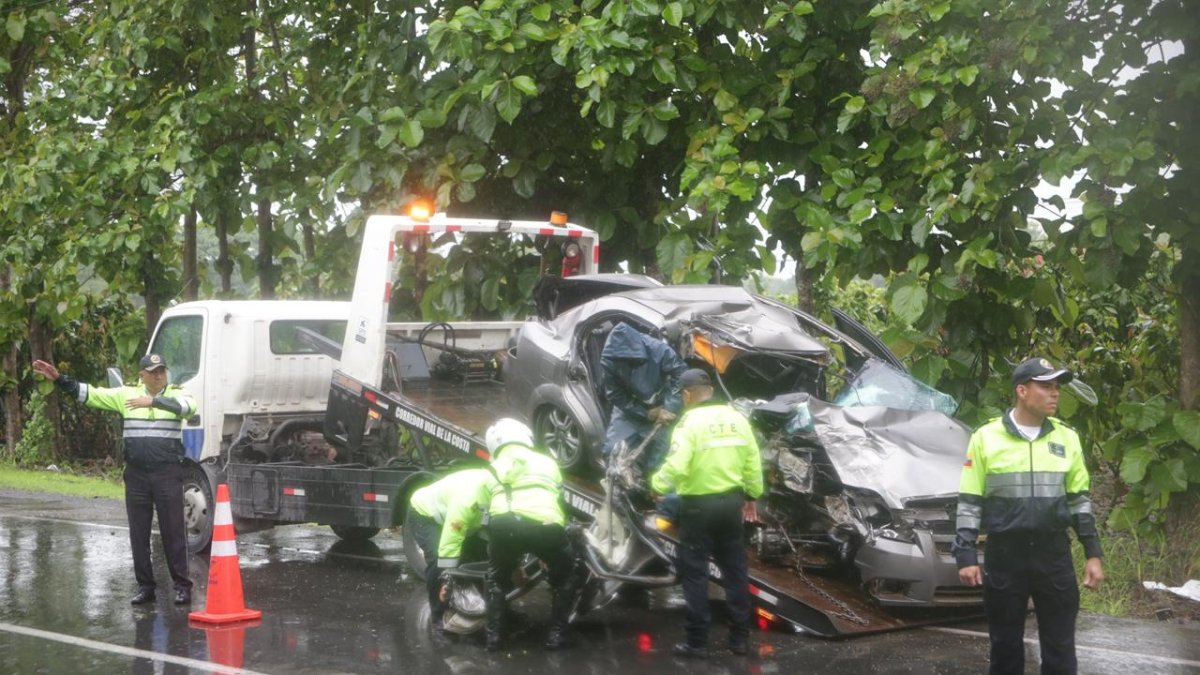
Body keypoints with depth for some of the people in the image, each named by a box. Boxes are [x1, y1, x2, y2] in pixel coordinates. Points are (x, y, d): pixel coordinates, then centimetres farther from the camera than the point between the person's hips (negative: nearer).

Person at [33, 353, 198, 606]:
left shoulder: (175, 394, 1)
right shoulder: (127, 394, 8)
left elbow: (188, 406, -22)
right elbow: (90, 394, 7)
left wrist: (153, 401, -28)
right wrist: (59, 379, 1)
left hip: (168, 473, -3)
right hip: (136, 474, 3)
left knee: (173, 531, -2)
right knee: (138, 533, 8)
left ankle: (182, 586, 3)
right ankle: (145, 587, 17)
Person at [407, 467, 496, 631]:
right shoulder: (468, 498, -43)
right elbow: (450, 543, -41)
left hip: (444, 513, 8)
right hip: (423, 512, -8)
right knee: (438, 560, -25)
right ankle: (438, 615, -11)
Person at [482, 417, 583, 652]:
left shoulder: (498, 465, 32)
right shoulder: (547, 462, 34)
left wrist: (515, 562, 46)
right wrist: (547, 555, 52)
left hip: (503, 522, 1)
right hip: (544, 524, -1)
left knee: (498, 578, 30)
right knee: (568, 575, 26)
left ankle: (494, 635, 17)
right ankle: (556, 633, 16)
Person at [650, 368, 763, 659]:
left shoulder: (690, 422, -13)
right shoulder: (736, 418, 5)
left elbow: (676, 467, -23)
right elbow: (753, 463, 8)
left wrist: (658, 485, -6)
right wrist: (751, 496, 20)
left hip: (699, 504, -6)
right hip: (731, 501, 6)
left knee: (695, 573, 2)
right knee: (735, 570, 13)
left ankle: (697, 642, 3)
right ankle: (740, 637, 19)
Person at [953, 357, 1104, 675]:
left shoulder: (1066, 438, 5)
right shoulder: (986, 437, -3)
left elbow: (1079, 500, 11)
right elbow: (969, 503, -1)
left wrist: (1092, 554, 6)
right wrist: (966, 557, -7)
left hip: (1054, 554, 2)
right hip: (1004, 555, -2)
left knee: (1060, 647, 4)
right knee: (1006, 644, 8)